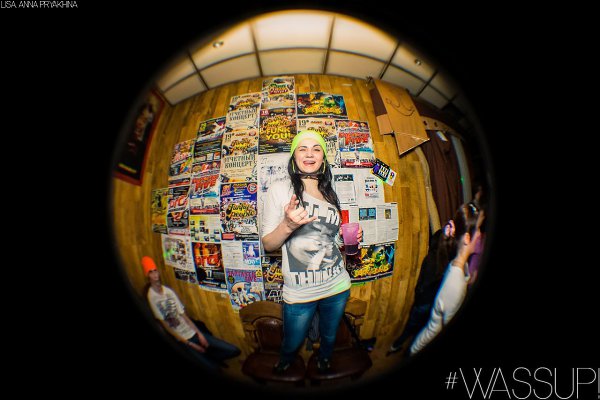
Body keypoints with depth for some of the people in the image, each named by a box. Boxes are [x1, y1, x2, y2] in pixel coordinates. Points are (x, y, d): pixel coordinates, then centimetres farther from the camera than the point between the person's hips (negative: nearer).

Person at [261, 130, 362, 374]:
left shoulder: (330, 194, 7)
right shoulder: (279, 190, -10)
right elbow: (268, 245, -10)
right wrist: (288, 225, -29)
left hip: (338, 286, 4)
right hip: (299, 293, -4)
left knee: (329, 336, 25)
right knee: (292, 344, 17)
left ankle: (324, 362, 57)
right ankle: (284, 363, 52)